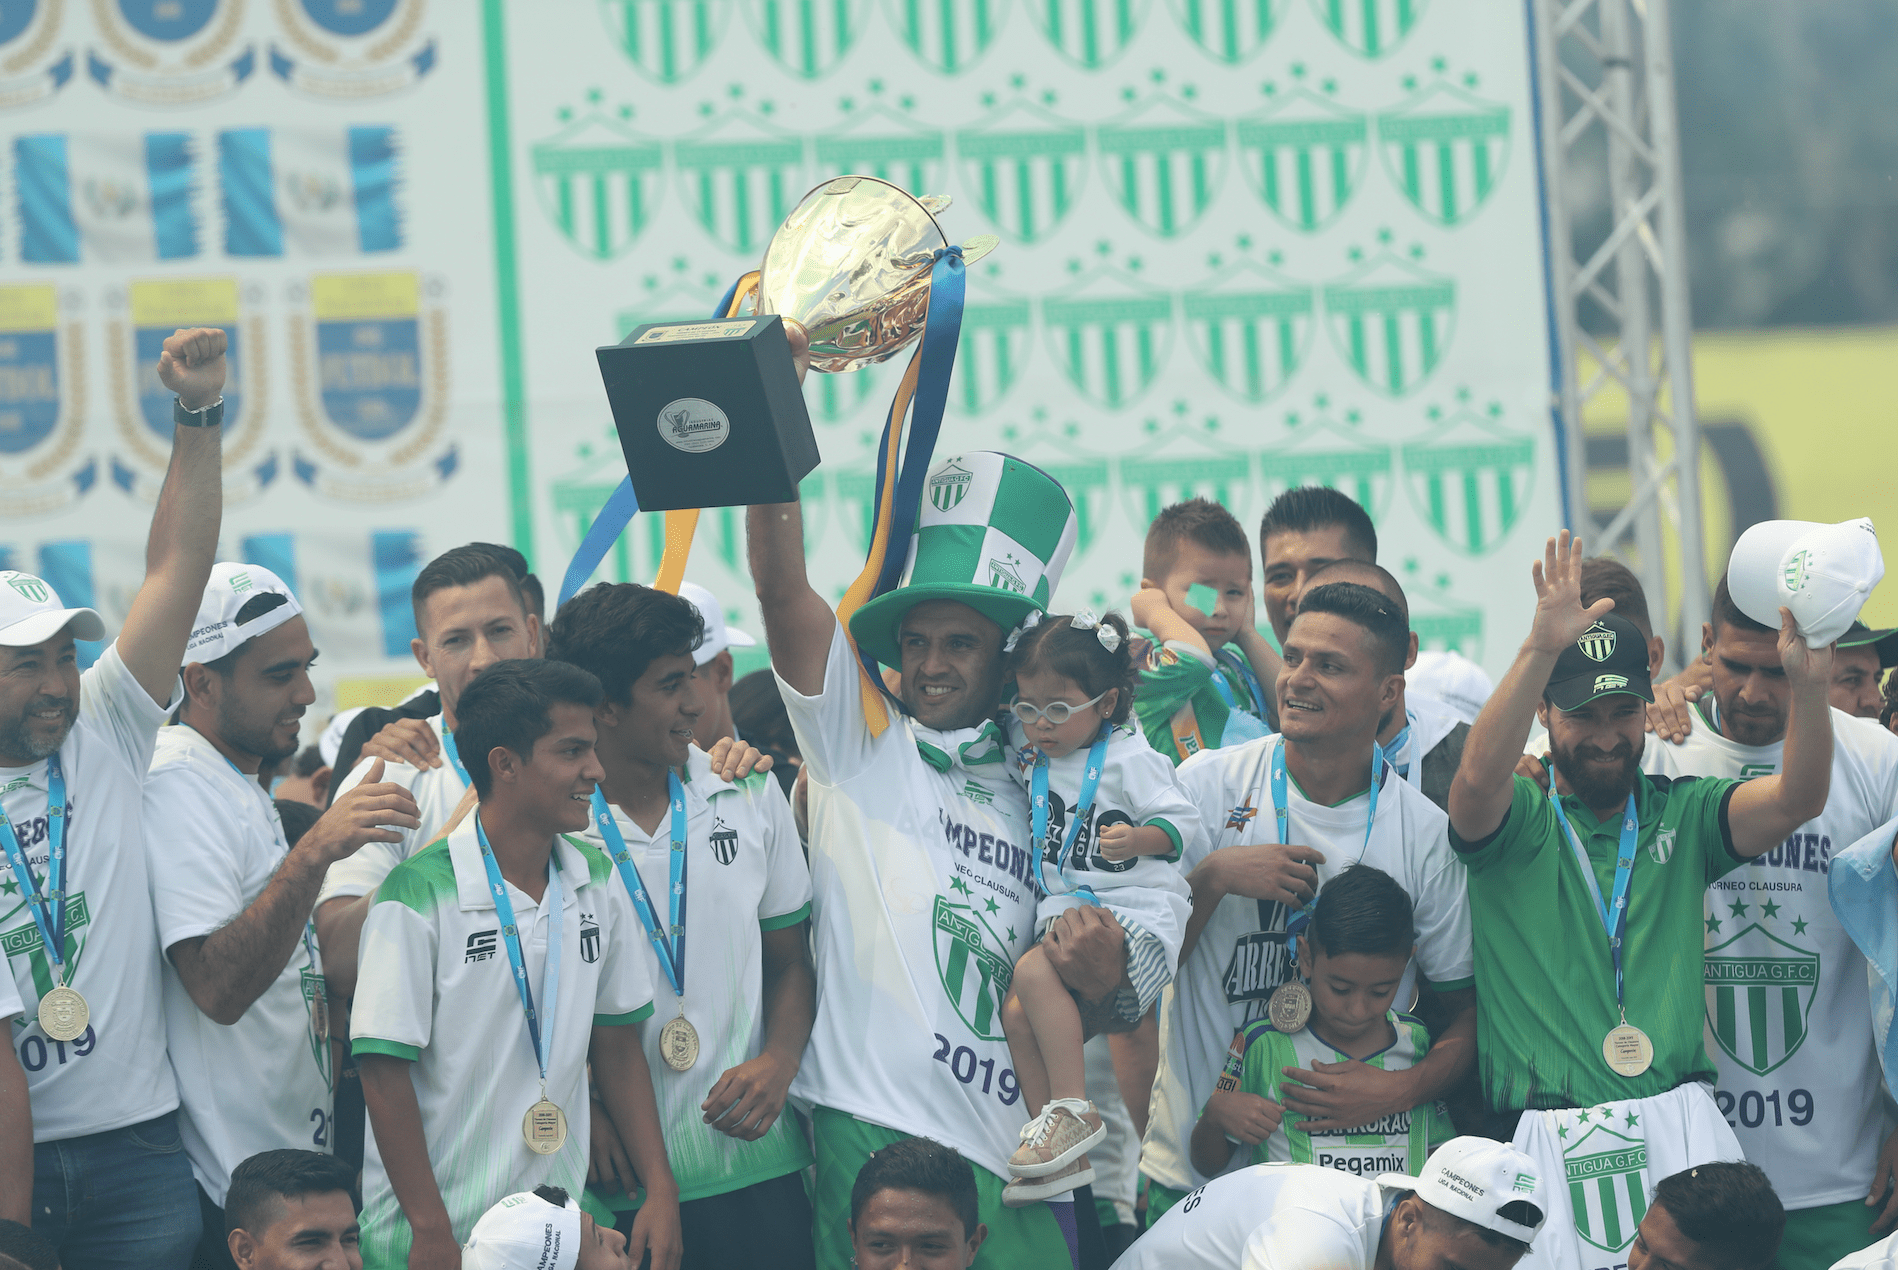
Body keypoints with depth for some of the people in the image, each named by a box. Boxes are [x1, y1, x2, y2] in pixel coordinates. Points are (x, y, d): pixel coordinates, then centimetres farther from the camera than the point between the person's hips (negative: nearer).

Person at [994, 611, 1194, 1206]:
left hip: (1136, 907, -8)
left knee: (1035, 973, -30)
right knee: (1015, 1013, -13)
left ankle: (1073, 1110, -23)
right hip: (1064, 908, 8)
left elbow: (1181, 821, -7)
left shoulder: (1130, 758, -5)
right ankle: (1065, 1156, -9)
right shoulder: (1030, 755, 15)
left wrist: (1139, 838, -24)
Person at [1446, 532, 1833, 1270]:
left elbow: (1797, 800, -3)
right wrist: (1541, 648, -33)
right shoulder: (1514, 824, 5)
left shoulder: (1681, 814, 13)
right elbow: (1479, 777, -19)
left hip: (1682, 1129, 2)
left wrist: (1808, 687, -23)